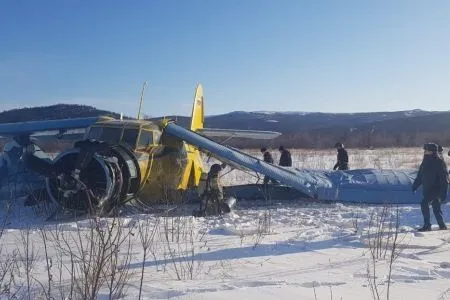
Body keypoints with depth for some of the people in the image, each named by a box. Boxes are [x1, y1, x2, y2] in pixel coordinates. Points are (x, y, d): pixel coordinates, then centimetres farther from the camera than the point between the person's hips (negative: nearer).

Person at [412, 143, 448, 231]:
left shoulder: (439, 163, -11)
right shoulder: (425, 163, 11)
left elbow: (444, 179, -13)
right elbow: (419, 177, 17)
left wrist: (443, 193, -17)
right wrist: (414, 187, 9)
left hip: (436, 189, -8)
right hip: (427, 190, 8)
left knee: (424, 203, -20)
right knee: (436, 207, 14)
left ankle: (427, 225, -15)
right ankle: (442, 225, 25)